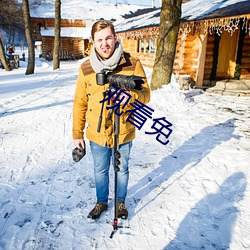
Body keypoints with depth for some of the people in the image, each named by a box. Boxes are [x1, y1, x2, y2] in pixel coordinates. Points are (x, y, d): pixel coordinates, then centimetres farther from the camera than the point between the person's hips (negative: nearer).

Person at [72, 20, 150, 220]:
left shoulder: (133, 64, -11)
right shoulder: (86, 68, -6)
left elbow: (145, 95, -8)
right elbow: (80, 103, 0)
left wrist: (131, 95, -31)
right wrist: (77, 134, 2)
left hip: (124, 132, -1)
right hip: (97, 134, 2)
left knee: (122, 170, 19)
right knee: (100, 171, 20)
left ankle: (121, 202, 45)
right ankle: (101, 202, 45)